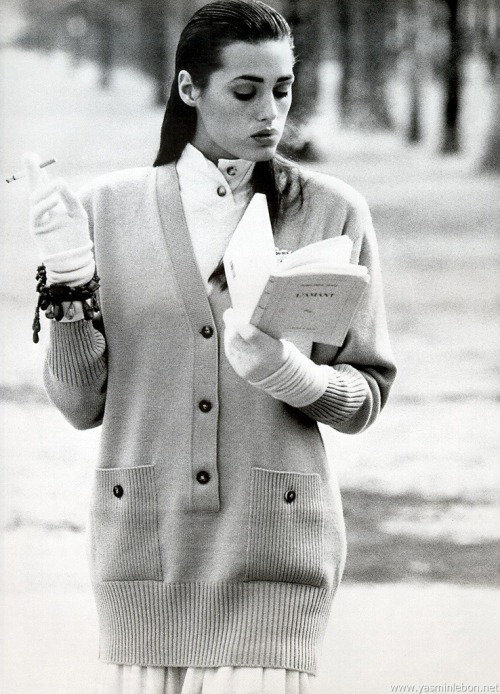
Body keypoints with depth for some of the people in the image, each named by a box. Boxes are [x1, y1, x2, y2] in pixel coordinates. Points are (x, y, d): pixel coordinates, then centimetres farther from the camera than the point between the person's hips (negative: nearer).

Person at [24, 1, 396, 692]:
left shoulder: (333, 213, 2)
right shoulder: (108, 208, 4)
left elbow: (366, 396, 6)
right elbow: (81, 403, 4)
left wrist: (290, 375, -14)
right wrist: (68, 278, -9)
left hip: (276, 540, -1)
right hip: (145, 534, 1)